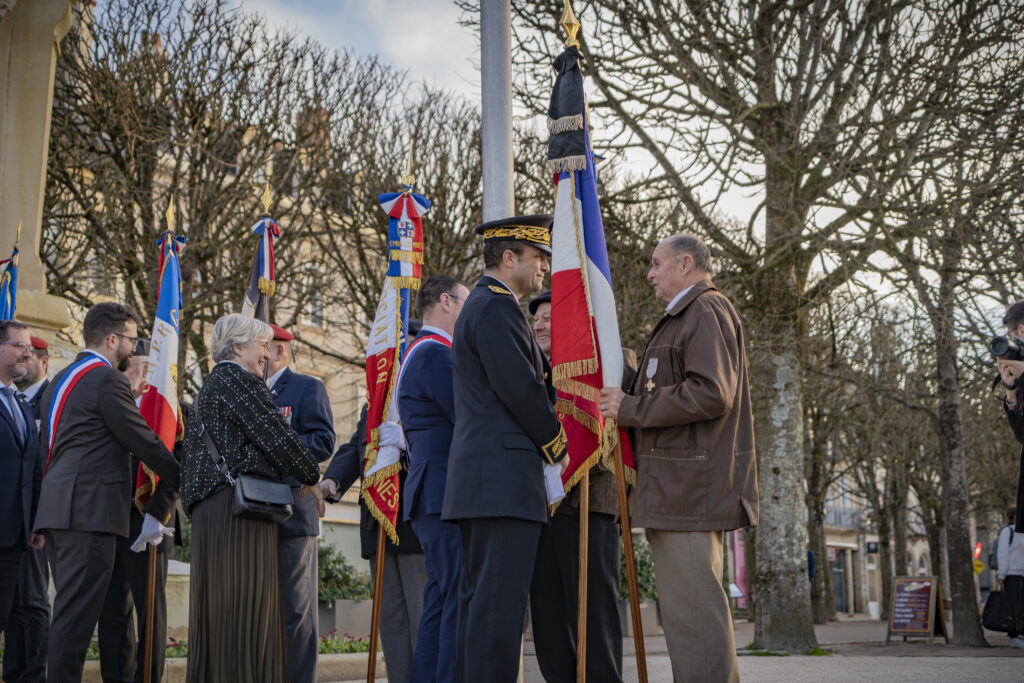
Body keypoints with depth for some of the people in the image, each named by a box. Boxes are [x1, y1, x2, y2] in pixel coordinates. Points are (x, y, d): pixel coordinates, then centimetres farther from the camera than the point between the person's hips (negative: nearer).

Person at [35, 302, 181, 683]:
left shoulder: (60, 380, 21)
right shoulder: (107, 379, -9)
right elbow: (143, 441, -9)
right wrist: (183, 482, 3)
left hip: (58, 508, 10)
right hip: (89, 510, -10)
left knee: (70, 609, 13)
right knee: (77, 613, -9)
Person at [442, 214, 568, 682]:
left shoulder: (479, 305, 25)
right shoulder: (498, 306, -9)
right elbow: (522, 391, -16)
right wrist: (557, 448, -3)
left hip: (478, 480, 11)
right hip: (504, 479, -11)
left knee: (479, 599, 10)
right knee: (501, 603, -10)